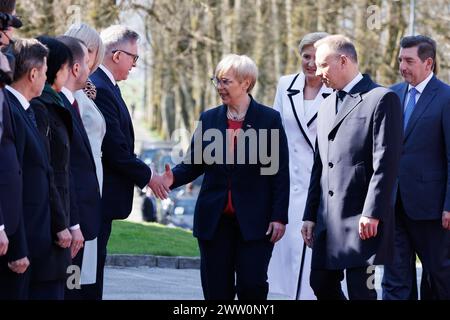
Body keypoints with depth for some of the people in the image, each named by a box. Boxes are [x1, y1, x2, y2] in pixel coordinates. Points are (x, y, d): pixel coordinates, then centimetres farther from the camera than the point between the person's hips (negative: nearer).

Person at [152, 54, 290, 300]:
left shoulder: (269, 119, -1)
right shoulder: (209, 119, 9)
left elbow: (280, 173, -2)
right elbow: (193, 163, 9)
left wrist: (279, 217, -8)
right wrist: (173, 177, -12)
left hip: (254, 221, -4)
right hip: (215, 220, 4)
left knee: (252, 285, -8)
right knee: (216, 289, 4)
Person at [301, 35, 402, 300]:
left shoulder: (382, 99, -7)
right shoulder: (327, 106, 19)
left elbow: (386, 162, -14)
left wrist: (372, 213, -19)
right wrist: (311, 216, 15)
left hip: (362, 220, -8)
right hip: (327, 219, 8)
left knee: (360, 291, -5)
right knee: (321, 285, 8)